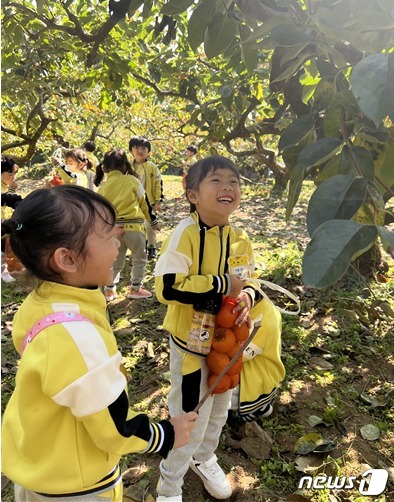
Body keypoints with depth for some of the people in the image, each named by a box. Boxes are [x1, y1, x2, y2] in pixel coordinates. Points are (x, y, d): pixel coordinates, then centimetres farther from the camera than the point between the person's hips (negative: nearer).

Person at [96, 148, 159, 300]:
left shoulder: (103, 187, 7)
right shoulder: (132, 180, -2)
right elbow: (144, 202, 4)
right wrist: (153, 221, 16)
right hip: (133, 227, -3)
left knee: (116, 261, 20)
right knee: (139, 258, 16)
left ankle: (109, 290, 22)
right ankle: (135, 289, 19)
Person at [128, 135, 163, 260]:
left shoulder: (153, 168, -5)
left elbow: (159, 185, -4)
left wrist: (158, 201, -8)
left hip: (149, 203, -2)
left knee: (150, 226, 7)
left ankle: (152, 247, 22)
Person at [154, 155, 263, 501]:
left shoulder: (241, 239, -3)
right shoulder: (187, 233, -23)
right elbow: (167, 287, -31)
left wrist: (248, 296, -14)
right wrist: (223, 285, -29)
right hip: (193, 341, -6)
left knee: (219, 411, 26)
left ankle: (204, 459, 56)